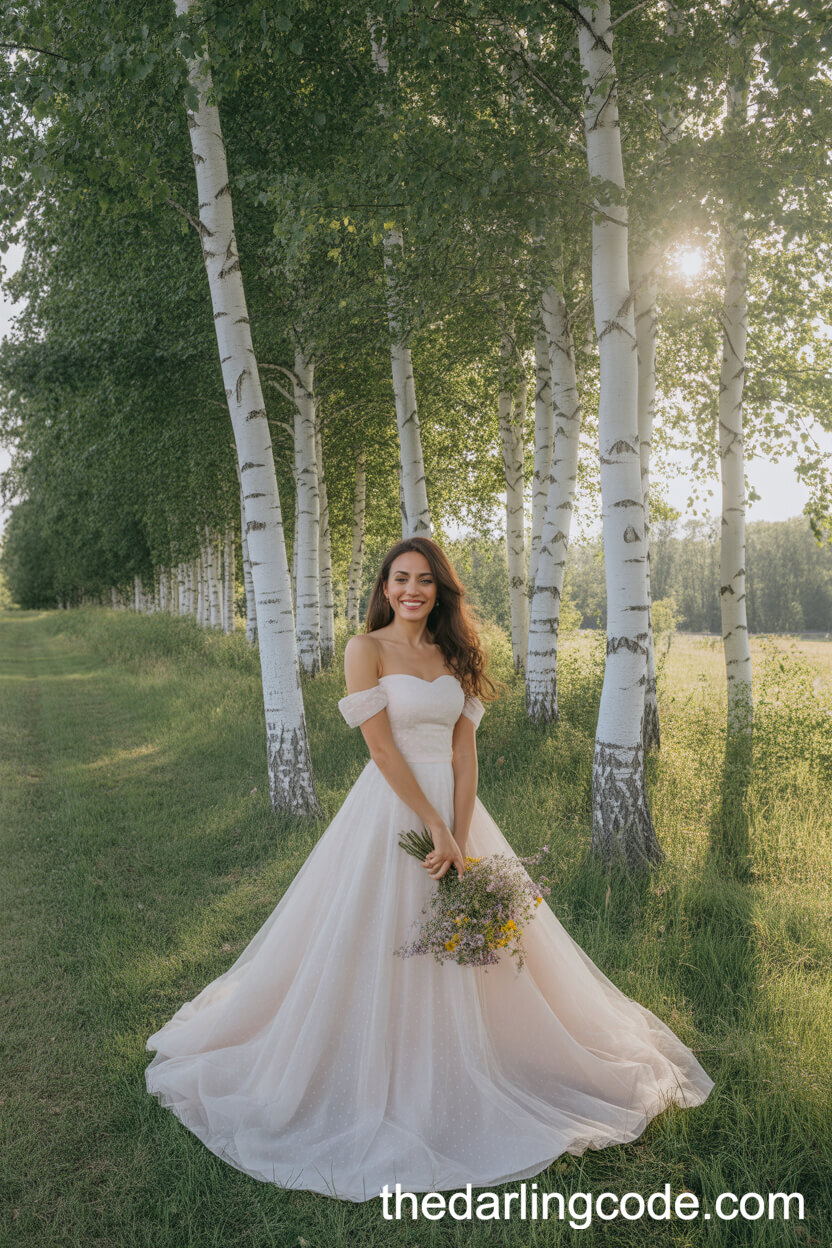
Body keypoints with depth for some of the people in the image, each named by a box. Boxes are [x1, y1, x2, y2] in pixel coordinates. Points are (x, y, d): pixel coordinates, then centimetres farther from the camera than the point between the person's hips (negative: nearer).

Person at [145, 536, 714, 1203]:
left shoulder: (454, 654, 8)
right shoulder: (367, 649, -6)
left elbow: (464, 753, 3)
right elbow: (382, 748, -13)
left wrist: (458, 836, -8)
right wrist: (433, 826, -16)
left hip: (454, 806, 5)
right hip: (389, 809, -5)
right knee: (381, 946, 2)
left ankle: (454, 1083, 33)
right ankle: (380, 1090, 21)